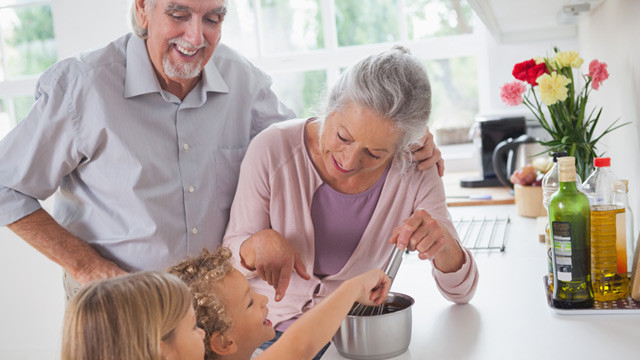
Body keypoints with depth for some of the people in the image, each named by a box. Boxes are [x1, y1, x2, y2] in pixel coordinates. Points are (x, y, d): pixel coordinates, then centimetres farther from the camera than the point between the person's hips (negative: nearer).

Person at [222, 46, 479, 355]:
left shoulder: (414, 174, -13)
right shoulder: (272, 149, -18)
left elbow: (462, 294, -9)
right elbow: (229, 253, -6)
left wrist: (443, 243, -29)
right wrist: (260, 243, -28)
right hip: (272, 328, -1)